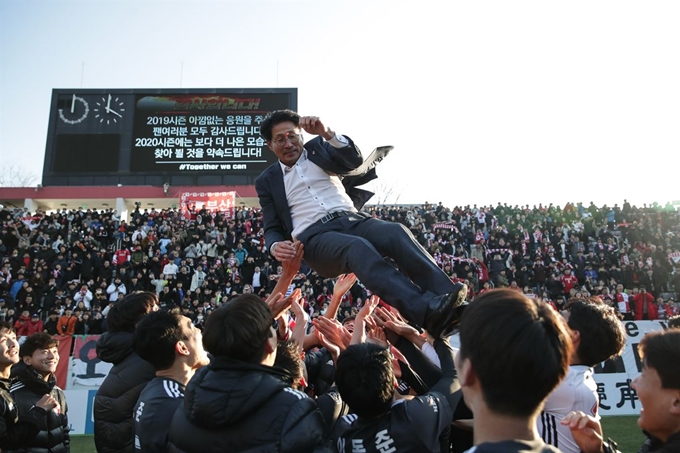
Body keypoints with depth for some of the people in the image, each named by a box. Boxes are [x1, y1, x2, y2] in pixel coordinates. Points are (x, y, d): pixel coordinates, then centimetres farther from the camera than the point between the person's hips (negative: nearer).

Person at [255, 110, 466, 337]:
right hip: (314, 236, -3)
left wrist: (327, 133, -15)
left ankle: (449, 296, -42)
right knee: (358, 247, -36)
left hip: (350, 219, 3)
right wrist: (275, 246, -12)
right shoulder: (267, 180, 17)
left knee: (397, 232, -29)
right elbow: (272, 228, 12)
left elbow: (355, 162, 0)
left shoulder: (318, 147, 19)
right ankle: (428, 312, -53)